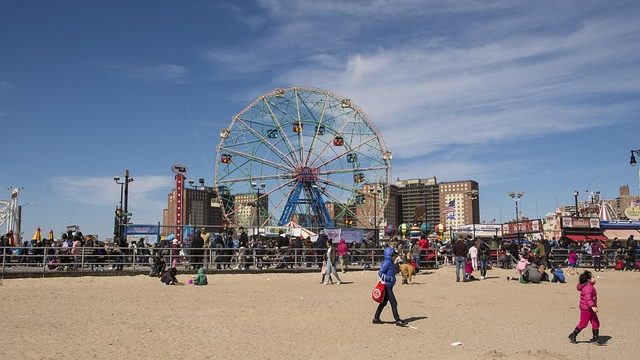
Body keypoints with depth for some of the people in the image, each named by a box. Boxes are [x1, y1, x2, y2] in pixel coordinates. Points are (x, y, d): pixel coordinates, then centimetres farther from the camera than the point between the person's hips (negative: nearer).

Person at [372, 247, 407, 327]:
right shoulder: (387, 262, -15)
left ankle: (376, 318, 23)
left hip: (389, 286, 10)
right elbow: (380, 273, -20)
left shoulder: (390, 262, 14)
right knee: (393, 303, -8)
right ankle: (397, 320, -5)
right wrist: (389, 278, -22)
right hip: (387, 286, -10)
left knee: (384, 302, 15)